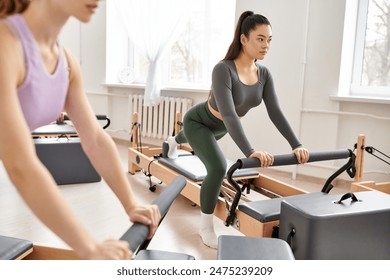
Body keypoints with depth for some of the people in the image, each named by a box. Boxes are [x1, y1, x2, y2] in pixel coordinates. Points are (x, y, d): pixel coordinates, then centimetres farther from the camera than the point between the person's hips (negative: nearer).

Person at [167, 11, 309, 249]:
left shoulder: (264, 73, -17)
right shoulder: (223, 70, -37)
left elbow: (275, 112, -17)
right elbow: (229, 114, -46)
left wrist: (296, 145, -27)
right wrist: (250, 152, -56)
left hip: (219, 128, 7)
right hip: (198, 121, -7)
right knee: (219, 167, -27)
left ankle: (174, 142, 76)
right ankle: (206, 226, -4)